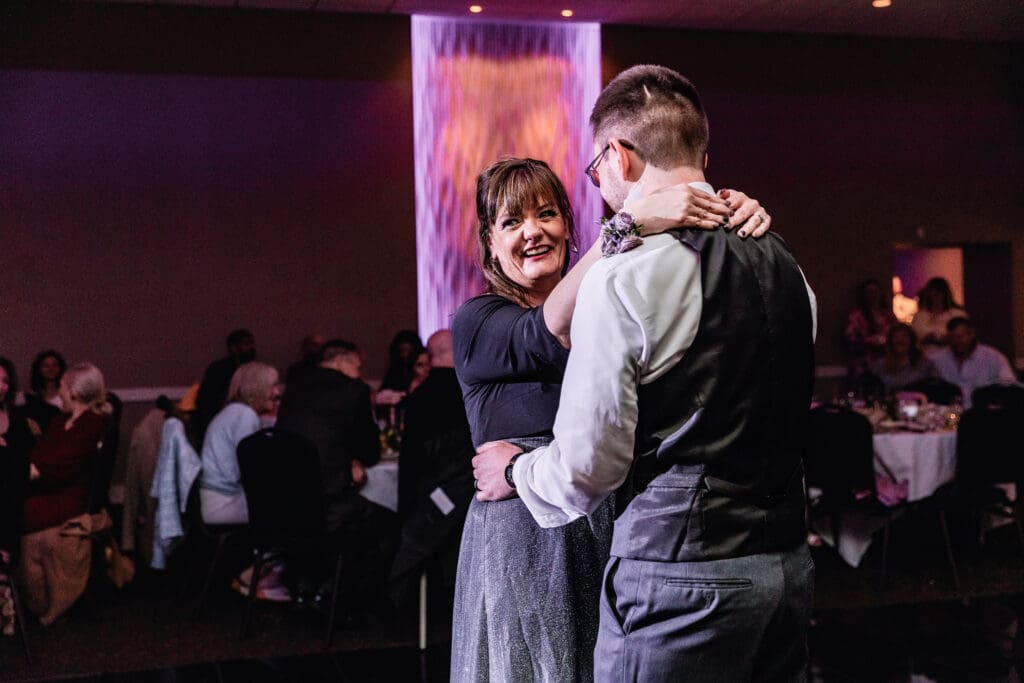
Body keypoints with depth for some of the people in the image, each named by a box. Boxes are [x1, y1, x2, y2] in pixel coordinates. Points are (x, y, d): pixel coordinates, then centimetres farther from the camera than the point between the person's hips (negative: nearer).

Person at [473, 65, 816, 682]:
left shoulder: (623, 278, -15)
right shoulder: (785, 266, 8)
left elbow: (587, 469, -13)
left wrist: (517, 470, 8)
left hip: (682, 569, -7)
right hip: (788, 561, 8)